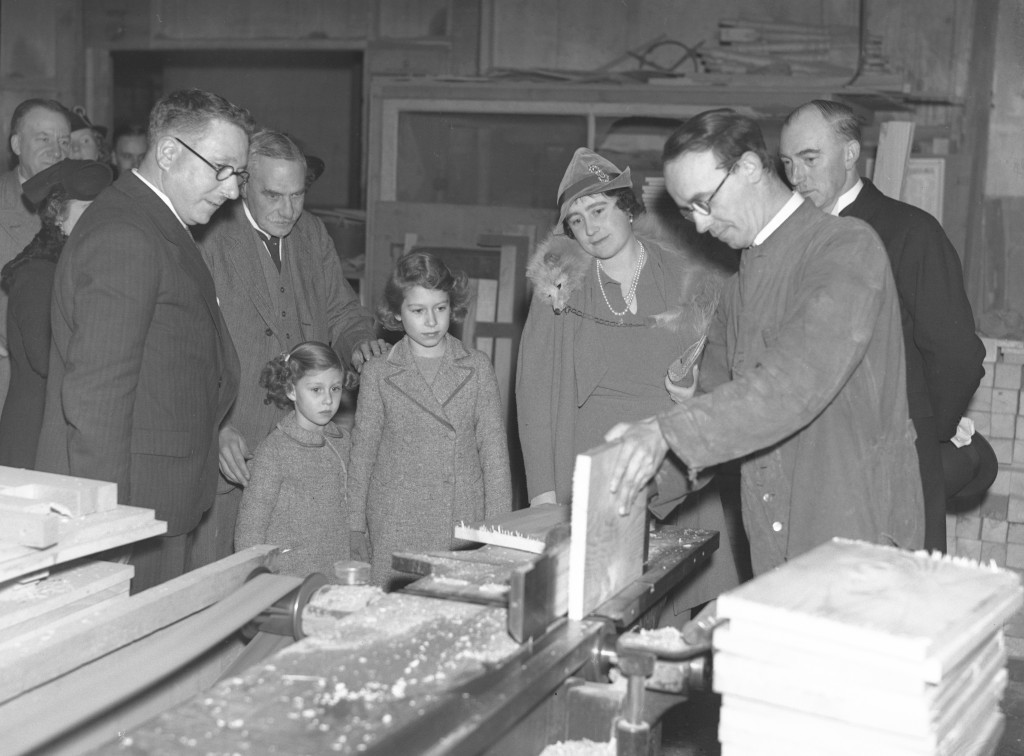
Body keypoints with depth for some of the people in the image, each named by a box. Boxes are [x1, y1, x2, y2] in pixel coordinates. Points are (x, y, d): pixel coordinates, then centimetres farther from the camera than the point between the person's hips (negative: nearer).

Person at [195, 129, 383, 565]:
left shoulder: (311, 234, 12)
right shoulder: (208, 239, -9)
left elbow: (340, 311, 22)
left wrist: (358, 342, -1)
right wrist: (214, 429, -22)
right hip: (229, 449, -5)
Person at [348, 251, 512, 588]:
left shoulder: (477, 368, 4)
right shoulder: (378, 374, 2)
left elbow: (494, 450, 5)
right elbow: (362, 454, 8)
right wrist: (355, 530, 7)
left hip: (465, 523, 1)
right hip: (396, 532, -1)